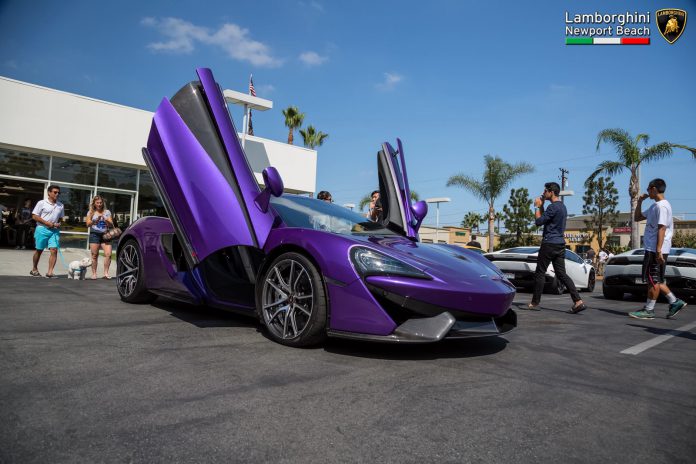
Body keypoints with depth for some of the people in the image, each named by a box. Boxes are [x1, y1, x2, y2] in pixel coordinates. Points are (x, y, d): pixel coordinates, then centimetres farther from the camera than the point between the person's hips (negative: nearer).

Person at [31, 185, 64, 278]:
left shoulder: (61, 206, 11)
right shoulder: (42, 203, -2)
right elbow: (34, 216, -4)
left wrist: (59, 224, 0)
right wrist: (47, 223, -13)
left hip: (54, 230, 3)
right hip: (42, 229, -3)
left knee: (54, 250, -10)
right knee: (39, 250, 7)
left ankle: (50, 272, -9)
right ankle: (34, 269, 25)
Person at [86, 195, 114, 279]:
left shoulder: (107, 212, 12)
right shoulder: (91, 212, 11)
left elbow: (111, 225, 8)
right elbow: (88, 224, 1)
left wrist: (106, 220, -11)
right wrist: (96, 220, -14)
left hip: (105, 235, 1)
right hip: (94, 234, -1)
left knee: (108, 254, -12)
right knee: (94, 255, -1)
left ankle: (106, 273, -7)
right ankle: (94, 274, 5)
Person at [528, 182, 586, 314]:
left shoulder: (553, 207, -14)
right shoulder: (562, 206, 17)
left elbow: (539, 221, -13)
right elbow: (546, 219, 24)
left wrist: (538, 206, -2)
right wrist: (541, 206, 17)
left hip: (549, 243, -9)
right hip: (560, 244, 9)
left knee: (540, 273, 0)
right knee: (561, 274, 6)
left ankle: (535, 303, 7)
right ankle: (578, 302, -3)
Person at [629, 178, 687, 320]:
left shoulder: (662, 206, -13)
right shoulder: (655, 206, 18)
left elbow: (661, 229, -19)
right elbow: (637, 218, 27)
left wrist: (658, 250, -23)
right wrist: (640, 202, 15)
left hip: (656, 250, -10)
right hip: (651, 248, 10)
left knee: (653, 280, -4)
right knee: (655, 280, 14)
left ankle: (649, 310, 2)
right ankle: (675, 302, 18)